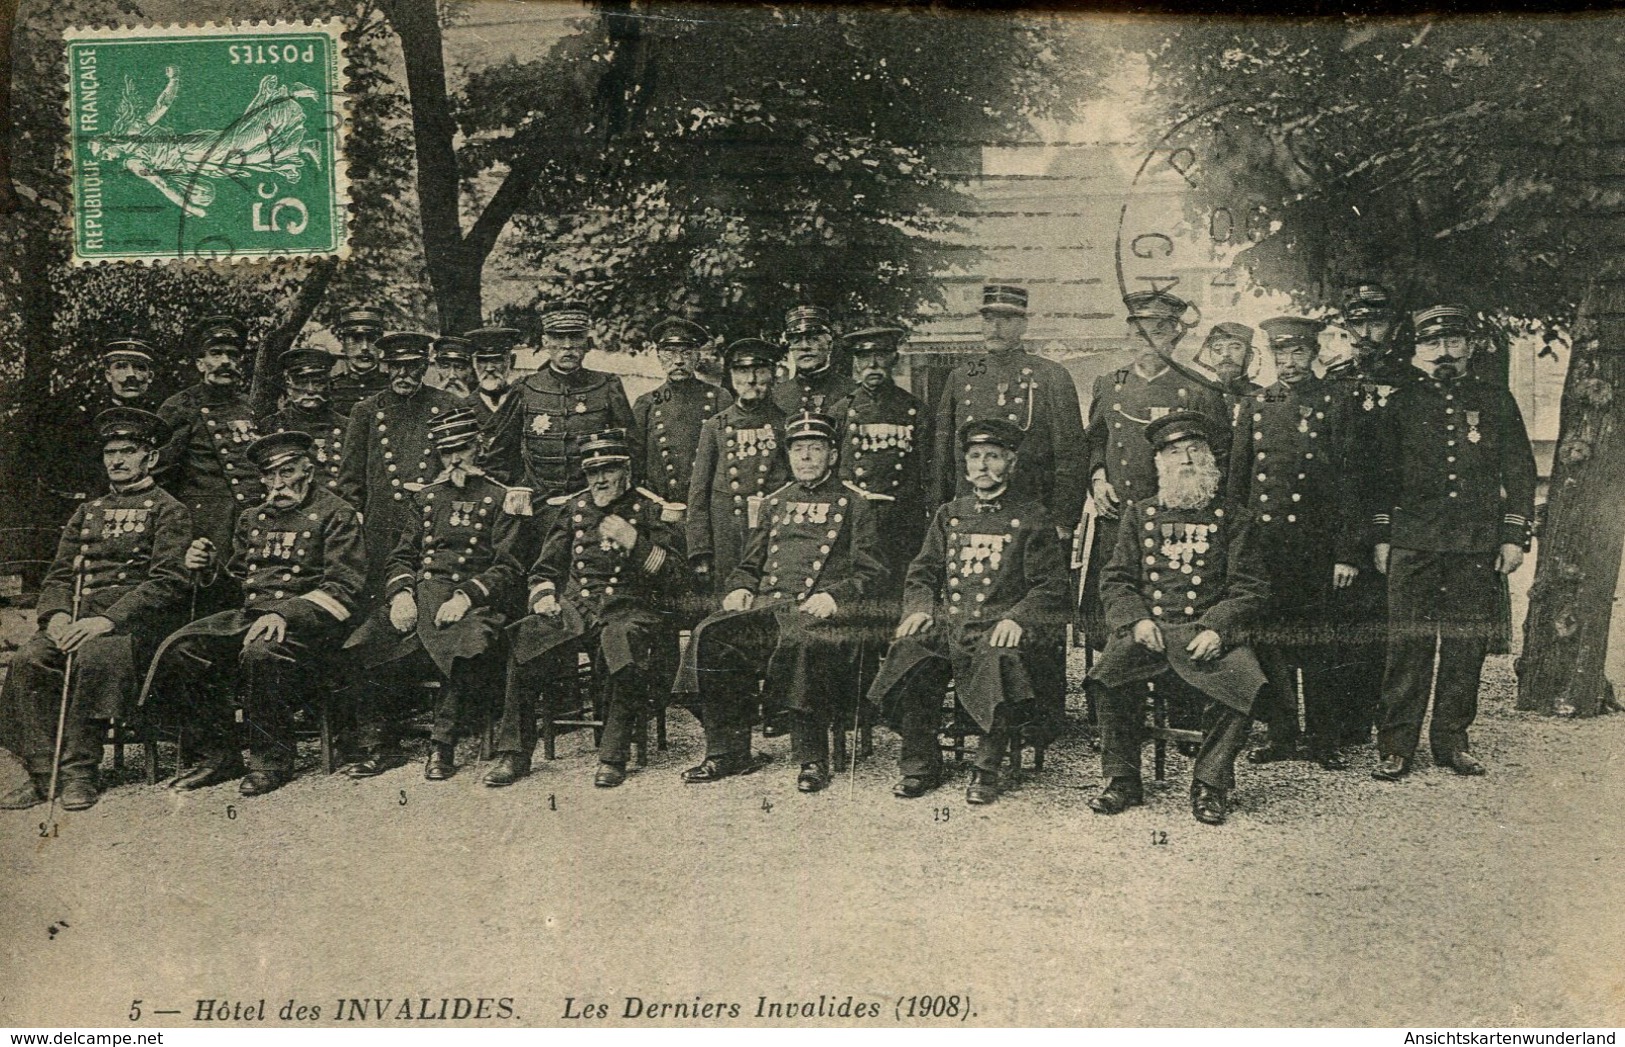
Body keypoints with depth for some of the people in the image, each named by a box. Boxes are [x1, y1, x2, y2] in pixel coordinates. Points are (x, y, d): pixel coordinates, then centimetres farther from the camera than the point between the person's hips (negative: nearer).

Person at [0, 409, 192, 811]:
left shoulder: (169, 512, 4)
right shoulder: (88, 511, 25)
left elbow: (168, 582, -9)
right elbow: (59, 574, 19)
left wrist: (107, 620, -20)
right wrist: (57, 615, -5)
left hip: (136, 619, -5)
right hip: (81, 615, 6)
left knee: (95, 656, -36)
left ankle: (80, 772, -27)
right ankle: (42, 772, -19)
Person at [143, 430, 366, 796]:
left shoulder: (337, 515, 2)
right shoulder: (252, 519, 23)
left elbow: (343, 588, -9)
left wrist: (285, 615, -22)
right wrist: (210, 567, 5)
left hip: (307, 618, -6)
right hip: (250, 614, 7)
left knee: (261, 652, -38)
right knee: (180, 650, -17)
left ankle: (272, 761, -19)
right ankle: (219, 755, -4)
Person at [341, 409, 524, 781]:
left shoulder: (500, 498, 8)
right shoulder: (425, 497, 23)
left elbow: (508, 568, -1)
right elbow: (401, 557, 19)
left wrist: (465, 597, -17)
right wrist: (401, 593, -4)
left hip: (473, 600, -4)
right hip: (418, 594, 4)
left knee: (464, 649, -37)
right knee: (362, 649, -21)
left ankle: (442, 747, -23)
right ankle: (378, 746, -9)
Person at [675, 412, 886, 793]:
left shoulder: (854, 506, 13)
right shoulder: (774, 503, 26)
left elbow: (870, 572, 5)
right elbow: (750, 564, 28)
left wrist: (833, 596, -13)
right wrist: (739, 588, 5)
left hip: (821, 609, -4)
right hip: (767, 604, 5)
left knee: (802, 644, -40)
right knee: (711, 636, -24)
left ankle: (812, 759, -28)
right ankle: (728, 751, -17)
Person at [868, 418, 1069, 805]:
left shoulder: (1032, 519, 10)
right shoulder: (948, 515, 22)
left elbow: (1050, 586, 4)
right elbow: (921, 573, 19)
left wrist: (1017, 618, -14)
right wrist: (920, 607, -2)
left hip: (1000, 624, -3)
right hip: (947, 620, 3)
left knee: (997, 658, -37)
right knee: (908, 652, -28)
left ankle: (987, 771, -22)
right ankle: (920, 765, -13)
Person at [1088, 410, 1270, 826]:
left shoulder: (1233, 519, 13)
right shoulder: (1139, 514, 17)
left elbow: (1252, 589, 6)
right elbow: (1115, 579, 11)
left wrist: (1217, 629, -12)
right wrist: (1136, 620, -9)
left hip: (1208, 633, -1)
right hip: (1148, 630, 1)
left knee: (1243, 678, -30)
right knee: (1112, 670, -30)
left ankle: (1210, 785, -13)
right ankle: (1120, 780, -14)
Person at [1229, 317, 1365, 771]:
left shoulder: (1335, 405, 2)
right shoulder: (1254, 405, 11)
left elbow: (1348, 483, 0)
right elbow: (1237, 479, 13)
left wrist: (1349, 553, -5)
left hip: (1318, 544, -3)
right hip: (1262, 541, 3)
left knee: (1318, 647, 1)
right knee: (1270, 642, 5)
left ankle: (1324, 741, 11)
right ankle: (1282, 735, 16)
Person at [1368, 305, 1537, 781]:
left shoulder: (1496, 401, 10)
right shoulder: (1401, 402, 9)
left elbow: (1520, 473, 11)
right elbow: (1381, 474, 10)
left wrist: (1515, 537, 4)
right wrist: (1381, 537, 4)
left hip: (1478, 545, 1)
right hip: (1413, 544, -1)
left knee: (1466, 645, 5)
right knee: (1409, 643, -3)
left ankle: (1452, 740, 17)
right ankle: (1396, 746, 3)